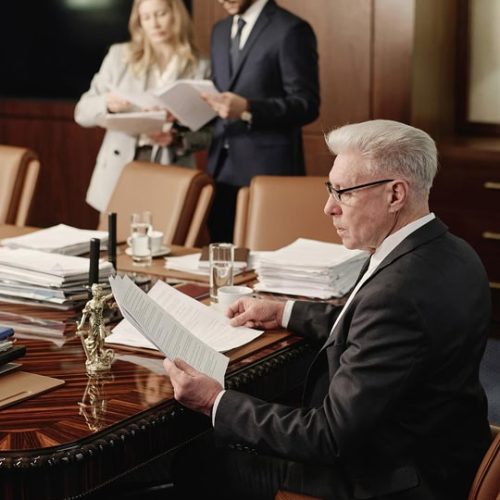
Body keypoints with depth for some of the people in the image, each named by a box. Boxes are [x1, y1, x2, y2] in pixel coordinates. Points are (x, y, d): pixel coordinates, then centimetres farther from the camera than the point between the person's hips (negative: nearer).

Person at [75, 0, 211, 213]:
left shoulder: (199, 67, 2)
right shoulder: (119, 56, 5)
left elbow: (207, 133, 3)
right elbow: (82, 112, 5)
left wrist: (177, 140, -17)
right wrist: (106, 104, -16)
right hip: (119, 175, 1)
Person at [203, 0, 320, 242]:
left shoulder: (291, 30, -9)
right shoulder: (220, 30, 16)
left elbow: (306, 105, -14)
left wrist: (247, 109, -26)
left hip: (268, 168, -7)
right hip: (222, 167, 7)